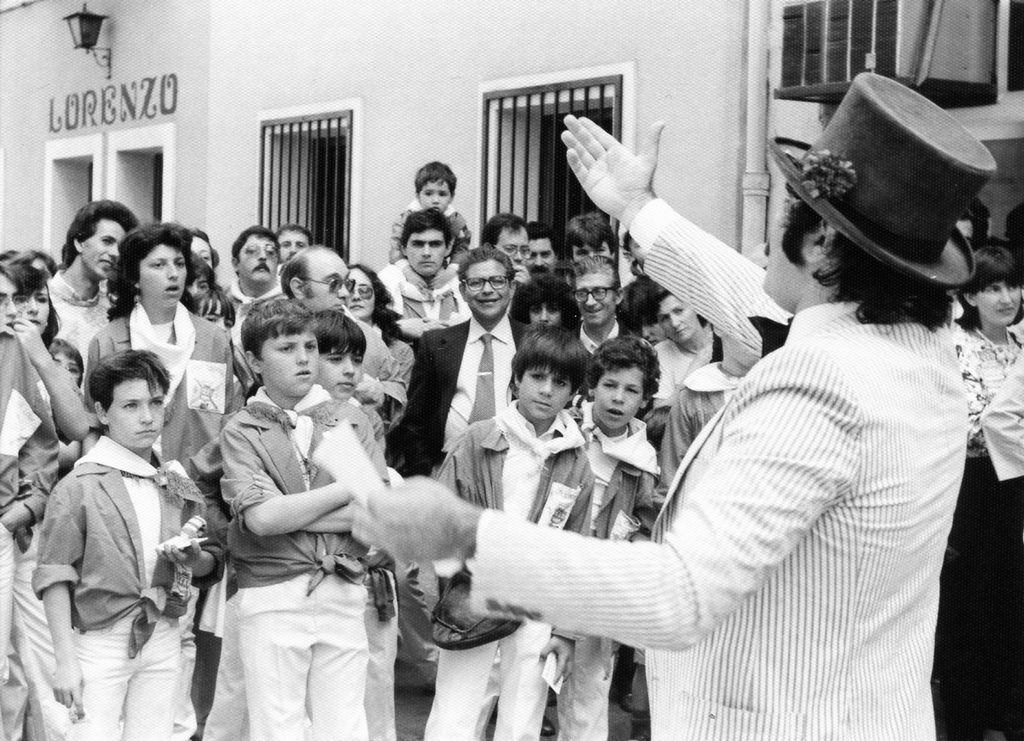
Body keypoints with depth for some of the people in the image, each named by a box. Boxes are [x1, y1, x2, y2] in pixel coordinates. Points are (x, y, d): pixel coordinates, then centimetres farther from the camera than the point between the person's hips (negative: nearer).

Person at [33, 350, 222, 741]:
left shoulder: (180, 487, 8)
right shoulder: (79, 488, -6)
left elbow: (211, 563, 16)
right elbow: (55, 579, -8)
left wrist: (193, 559, -7)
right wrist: (65, 661, -12)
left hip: (163, 639, 4)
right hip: (100, 640, -4)